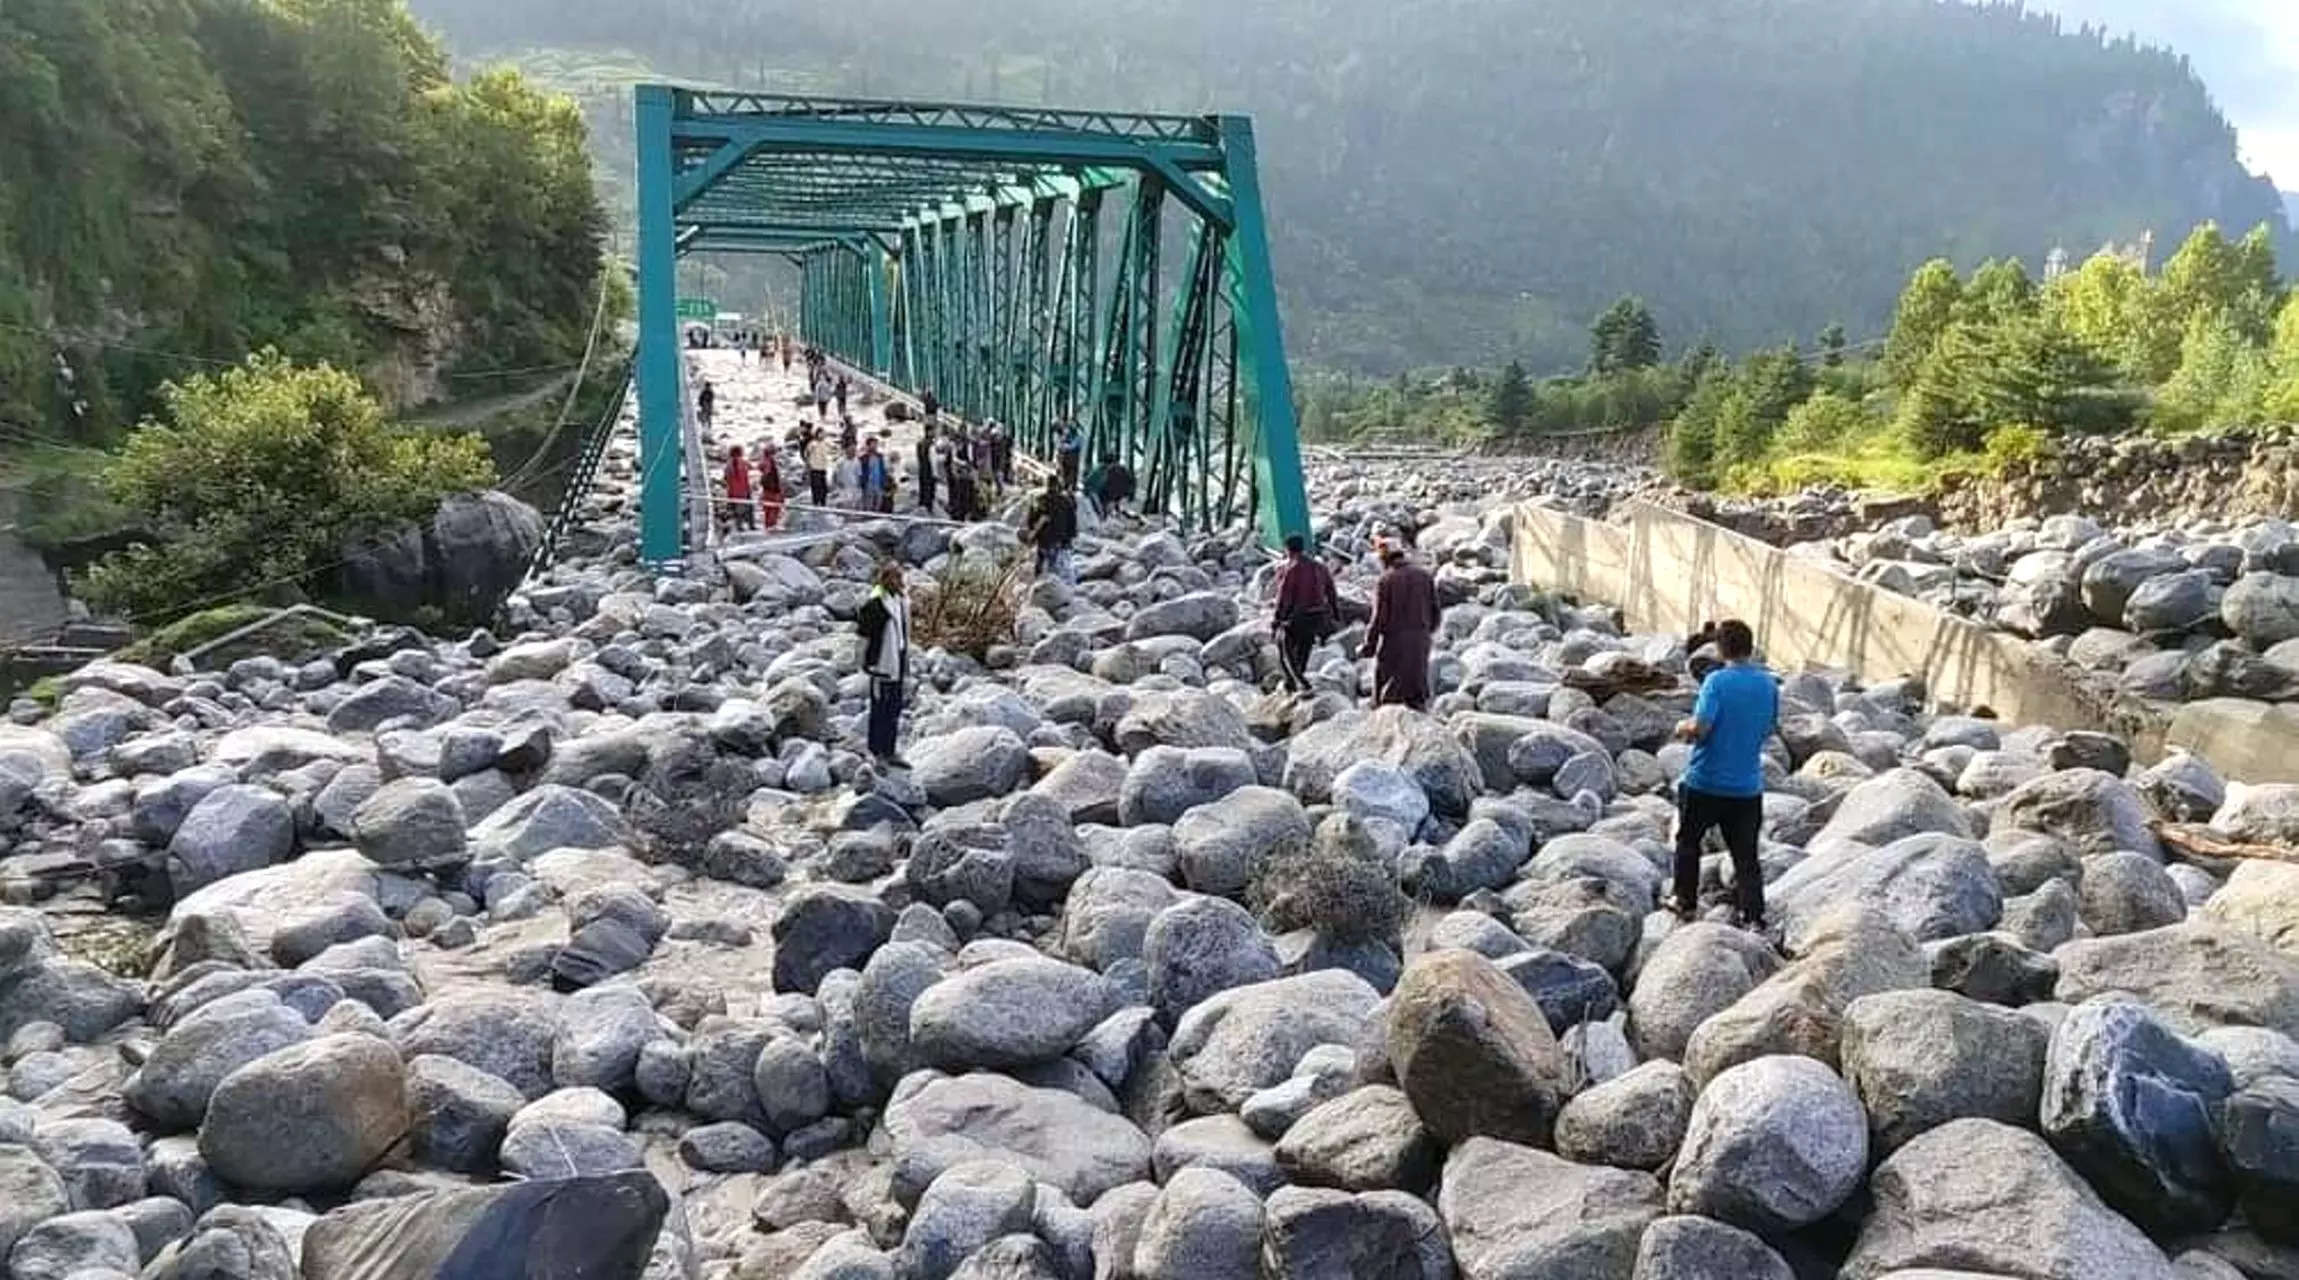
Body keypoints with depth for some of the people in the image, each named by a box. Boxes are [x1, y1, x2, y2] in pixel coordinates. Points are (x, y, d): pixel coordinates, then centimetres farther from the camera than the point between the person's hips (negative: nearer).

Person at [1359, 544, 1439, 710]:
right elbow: (1434, 611, 7)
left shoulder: (1386, 579, -8)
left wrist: (1368, 647, -4)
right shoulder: (1425, 575, 5)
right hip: (1419, 643, 4)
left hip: (1393, 641, -4)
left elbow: (1379, 616, -11)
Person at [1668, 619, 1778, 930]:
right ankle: (1752, 914, 1)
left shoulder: (1717, 681, -16)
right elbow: (1767, 730, 12)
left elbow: (1699, 728, -24)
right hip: (1748, 785, 4)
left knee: (1688, 842, 17)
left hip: (1705, 783, -3)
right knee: (1746, 854, 7)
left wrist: (1683, 728, -4)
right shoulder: (1769, 685, 1)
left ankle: (1686, 902, 26)